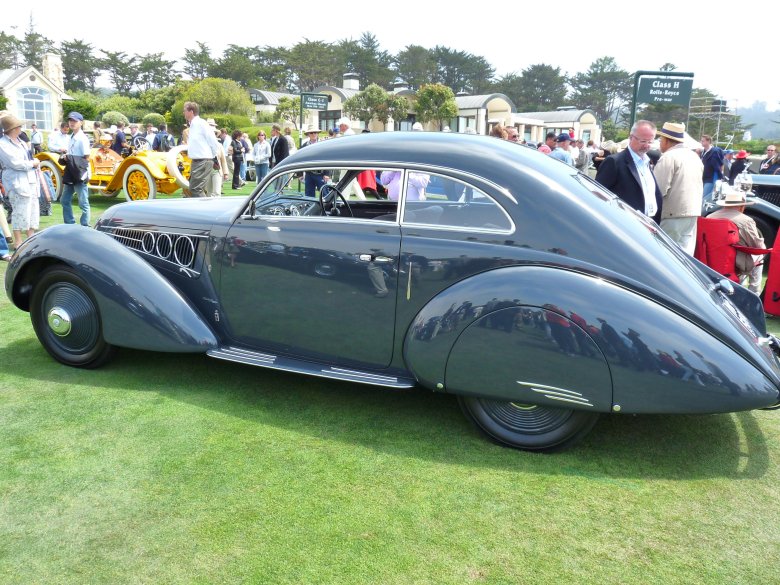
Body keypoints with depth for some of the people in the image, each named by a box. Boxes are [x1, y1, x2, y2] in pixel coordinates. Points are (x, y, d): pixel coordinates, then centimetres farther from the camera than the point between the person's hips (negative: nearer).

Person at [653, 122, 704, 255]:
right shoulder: (694, 156, 16)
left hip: (673, 214, -8)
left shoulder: (669, 157, -11)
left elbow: (659, 189, -17)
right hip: (693, 211, 8)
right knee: (686, 251, 11)